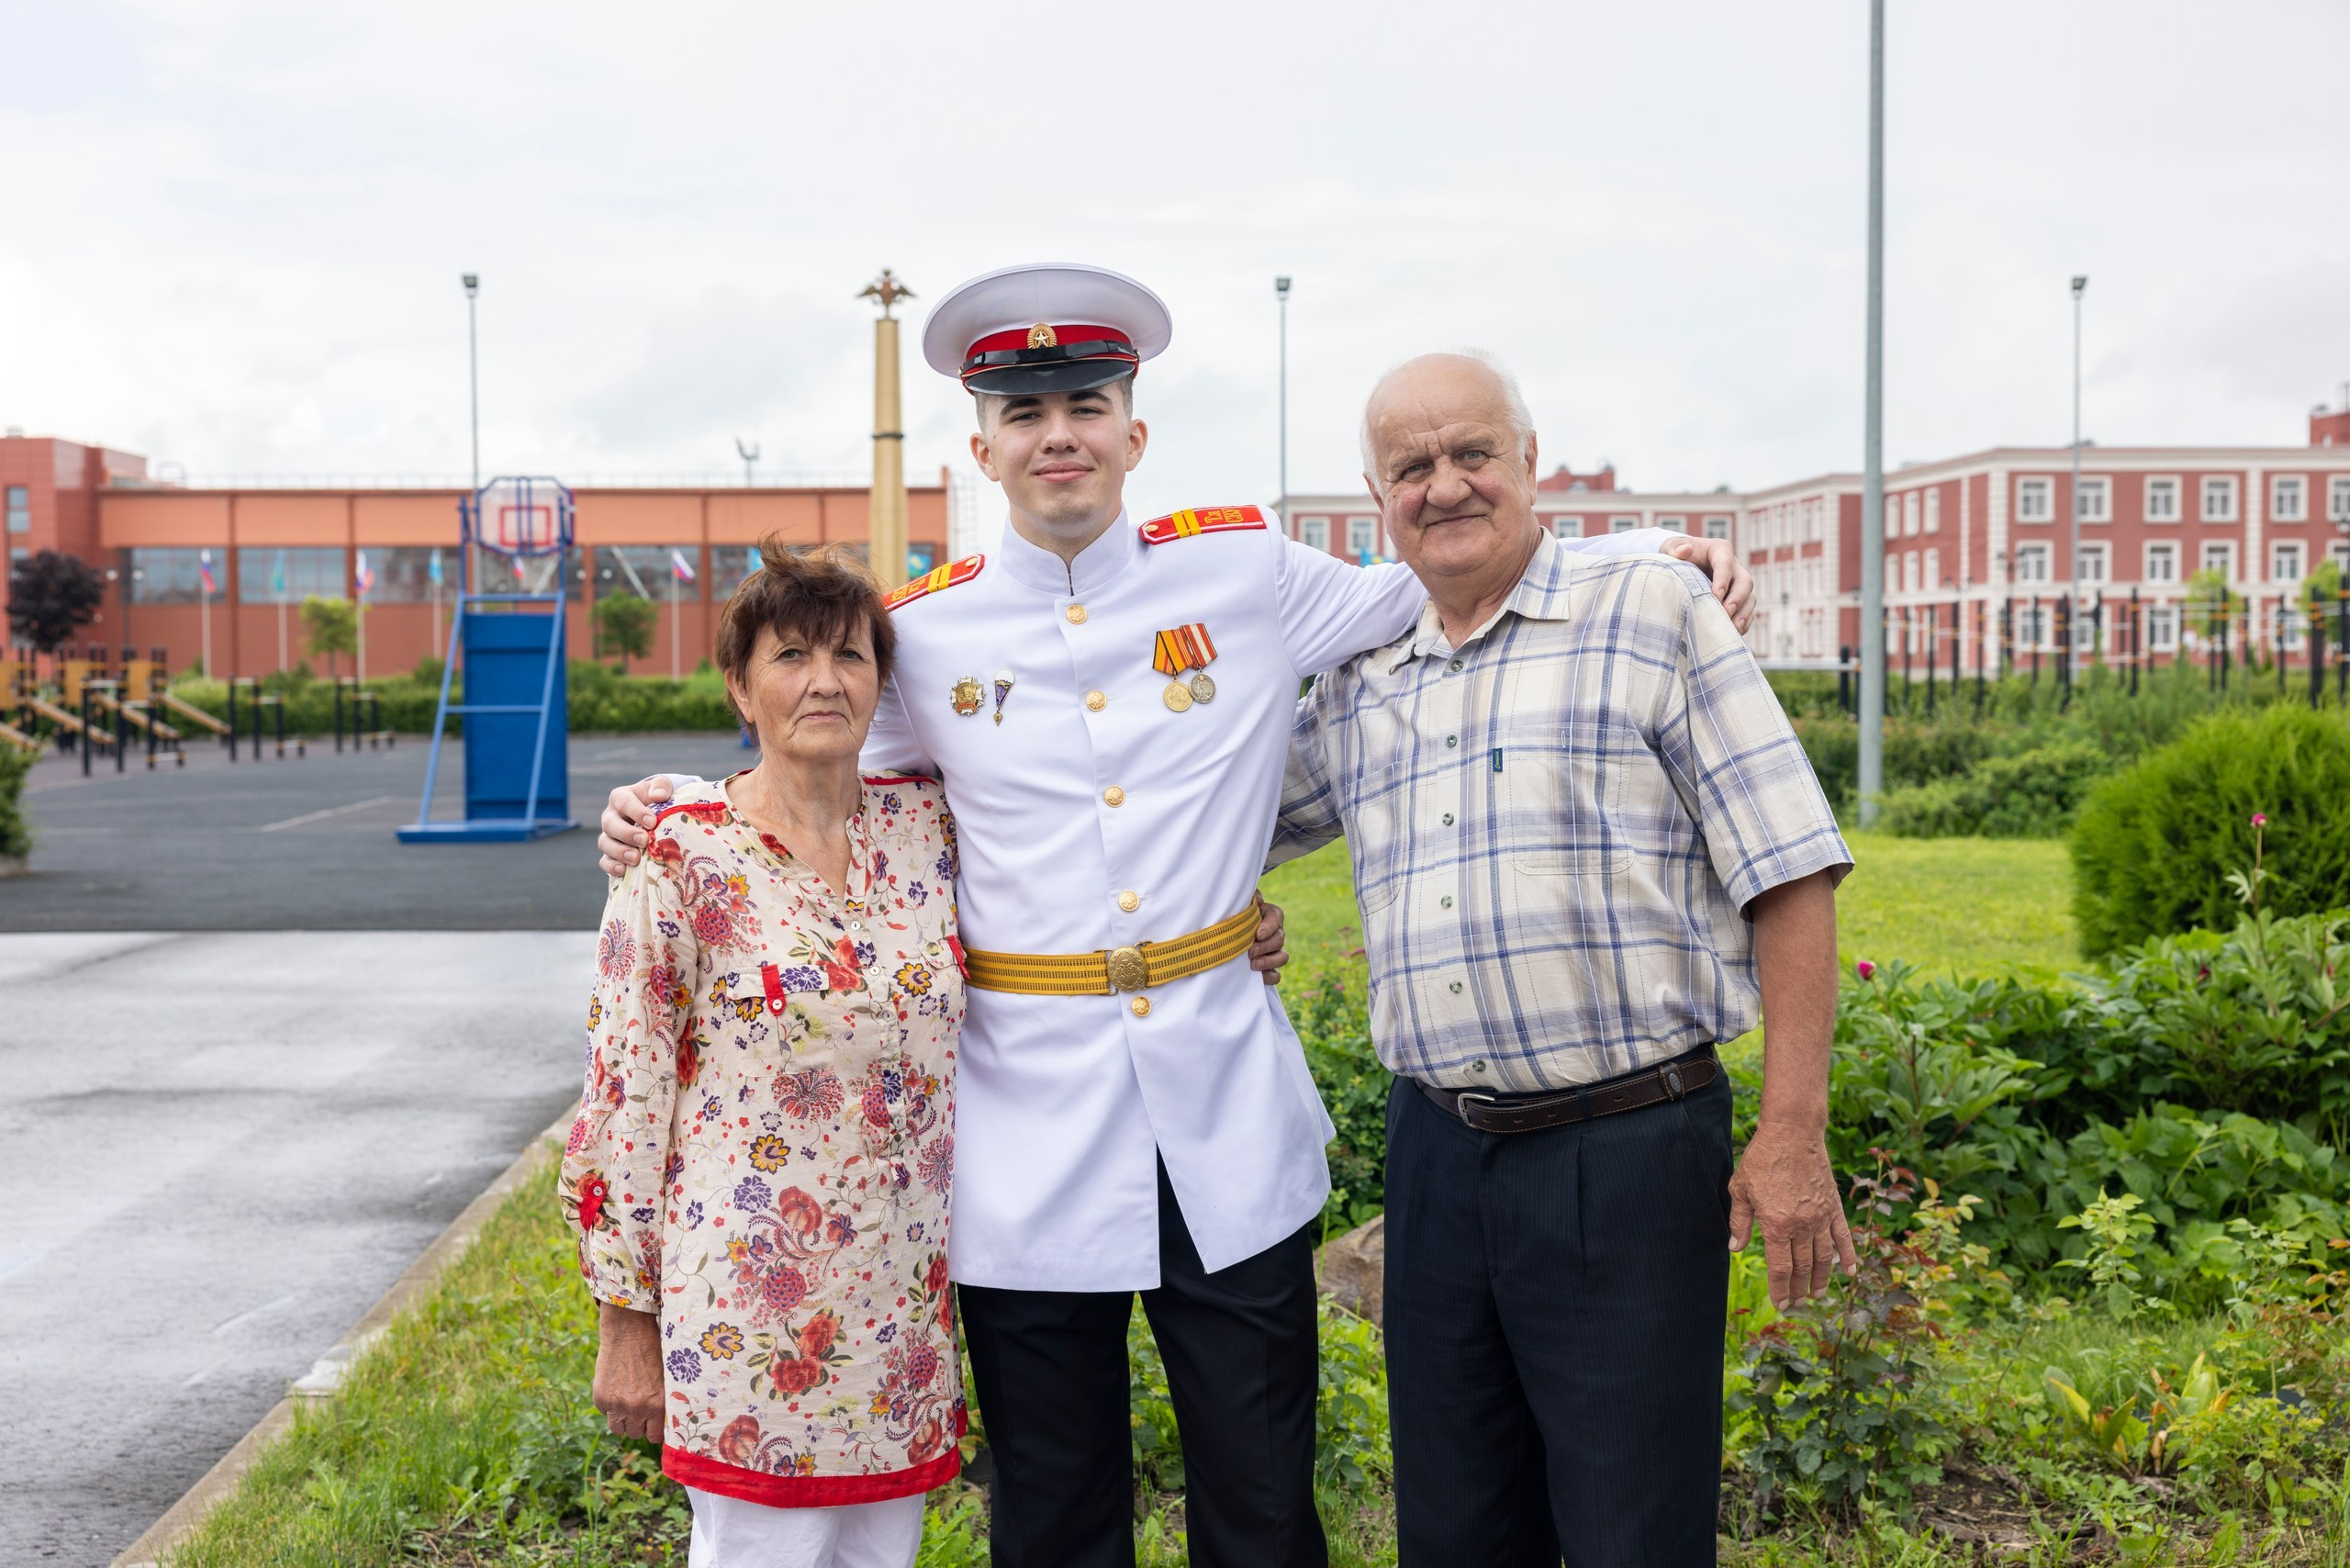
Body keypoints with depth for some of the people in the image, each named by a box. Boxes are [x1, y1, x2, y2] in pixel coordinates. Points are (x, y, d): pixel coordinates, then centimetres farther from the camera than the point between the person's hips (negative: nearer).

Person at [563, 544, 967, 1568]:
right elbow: (625, 1091, -8)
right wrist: (625, 1321, -6)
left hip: (901, 1291, 5)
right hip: (749, 1297, -5)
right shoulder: (682, 854, -11)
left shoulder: (925, 824, 2)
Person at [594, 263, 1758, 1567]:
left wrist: (1651, 549, 5)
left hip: (1230, 1127, 0)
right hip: (1030, 1145, 0)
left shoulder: (1244, 571, 2)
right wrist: (668, 816, 2)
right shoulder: (926, 634, 3)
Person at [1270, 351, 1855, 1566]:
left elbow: (1789, 874, -6)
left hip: (1629, 1151, -5)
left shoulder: (1655, 613, -2)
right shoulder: (1358, 685, 12)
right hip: (1437, 1149, 5)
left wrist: (1792, 1133, -11)